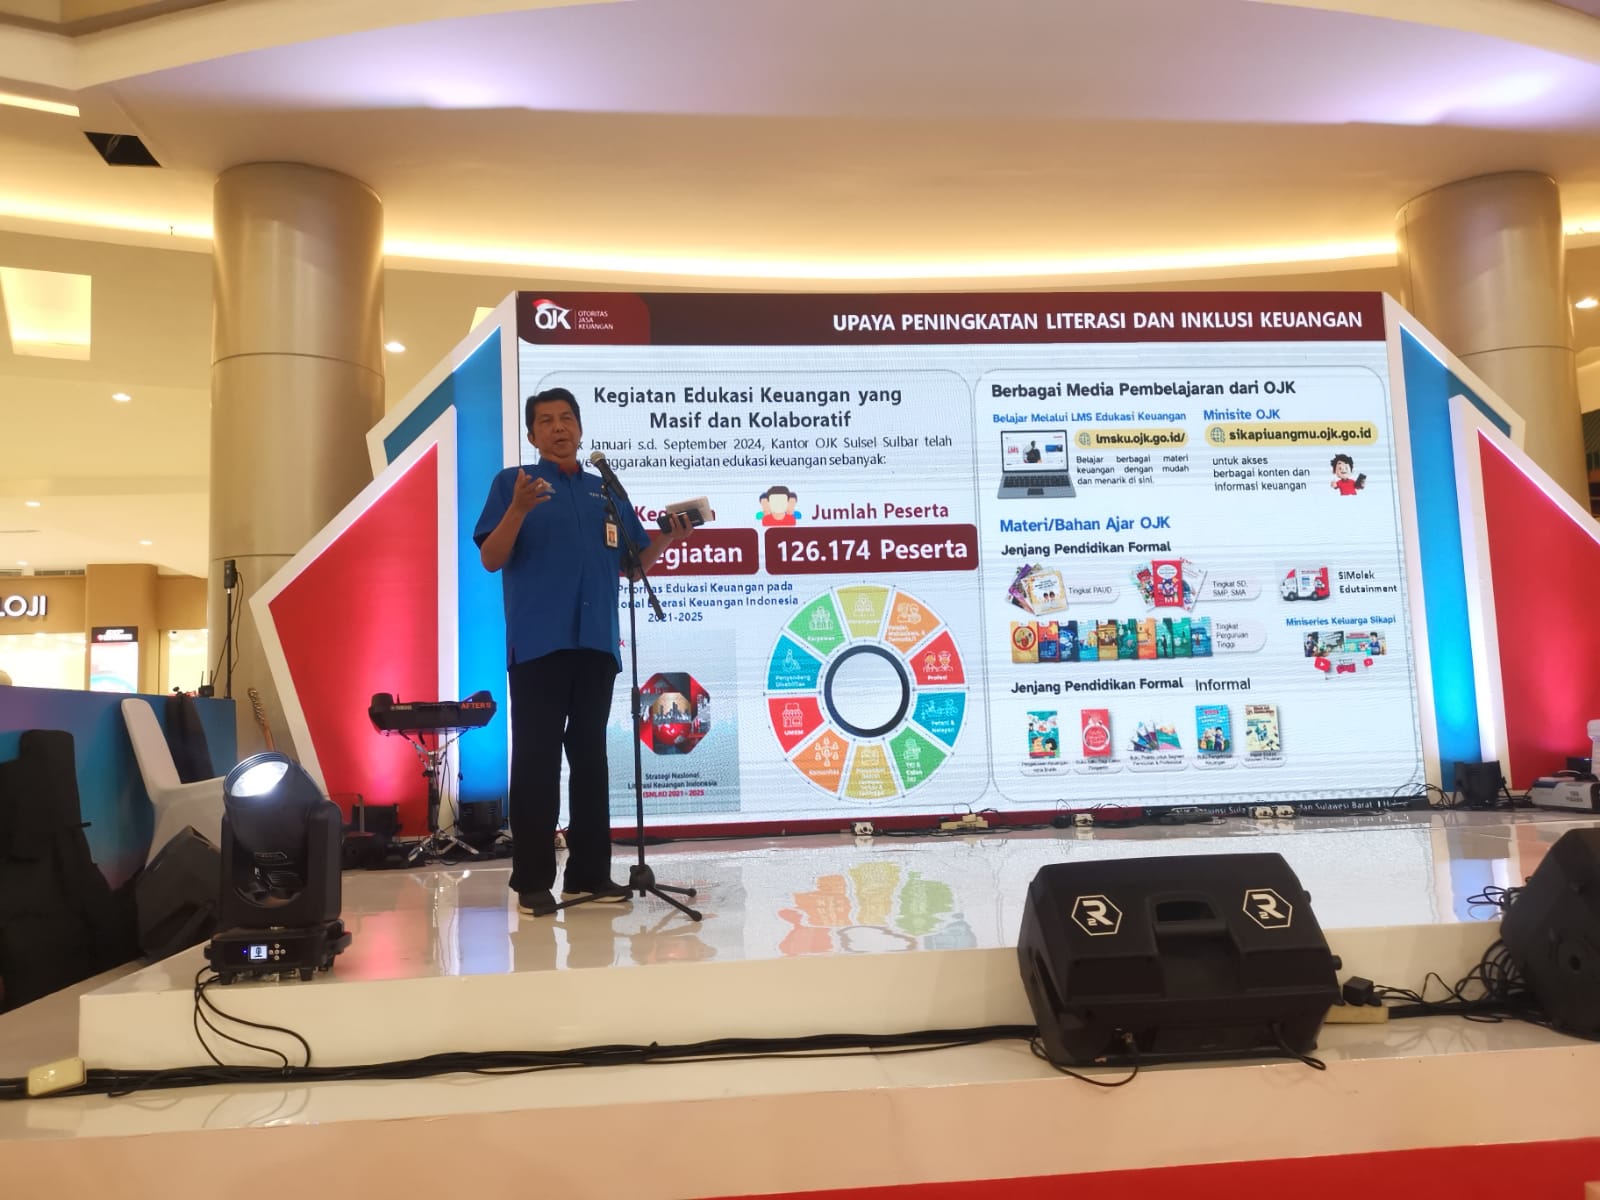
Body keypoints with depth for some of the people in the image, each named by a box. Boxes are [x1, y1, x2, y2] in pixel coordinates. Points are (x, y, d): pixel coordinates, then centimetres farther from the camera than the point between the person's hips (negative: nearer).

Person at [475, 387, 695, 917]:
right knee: (536, 760, -3)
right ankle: (532, 881, 3)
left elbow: (634, 562, 15)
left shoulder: (606, 491, 16)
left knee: (591, 758, 8)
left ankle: (590, 872, 16)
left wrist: (669, 538, -3)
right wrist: (519, 509, -20)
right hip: (537, 644, -4)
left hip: (597, 644, 4)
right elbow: (491, 559, -4)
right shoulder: (512, 482, 5)